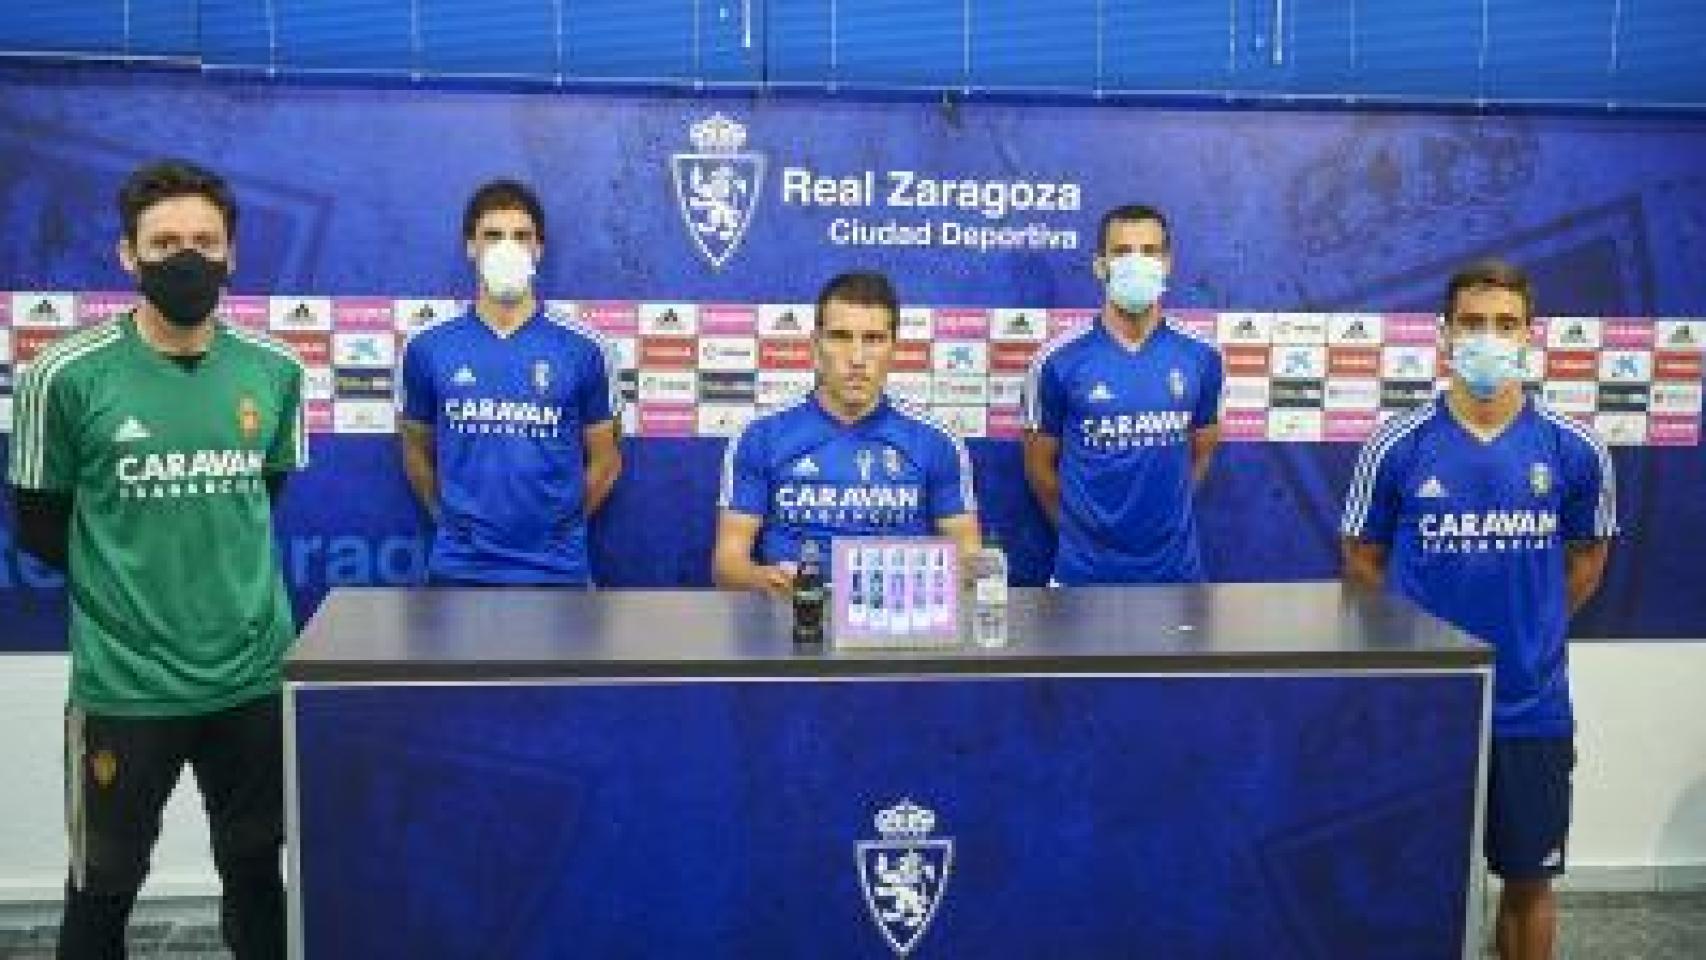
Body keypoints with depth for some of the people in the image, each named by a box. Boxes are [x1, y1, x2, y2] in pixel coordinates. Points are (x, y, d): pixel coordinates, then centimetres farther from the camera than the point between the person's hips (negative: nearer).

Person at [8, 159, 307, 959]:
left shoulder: (275, 371, -1)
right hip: (123, 682, -2)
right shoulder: (68, 375, -10)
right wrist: (126, 580, 4)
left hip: (255, 674, 3)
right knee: (103, 889, 13)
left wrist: (217, 564, 8)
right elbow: (40, 526, -1)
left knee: (257, 874, 17)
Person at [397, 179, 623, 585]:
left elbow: (605, 460, 6)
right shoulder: (427, 348, 1)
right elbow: (417, 451, 13)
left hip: (556, 570, -1)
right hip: (458, 569, 1)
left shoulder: (583, 349, -3)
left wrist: (560, 524, 5)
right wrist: (454, 520, 10)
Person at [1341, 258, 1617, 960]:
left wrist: (1531, 631, 8)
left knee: (1529, 877, 14)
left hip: (1534, 707, 1)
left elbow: (1587, 556, 13)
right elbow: (1363, 560, 4)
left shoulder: (1574, 449, -3)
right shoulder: (1398, 446, -7)